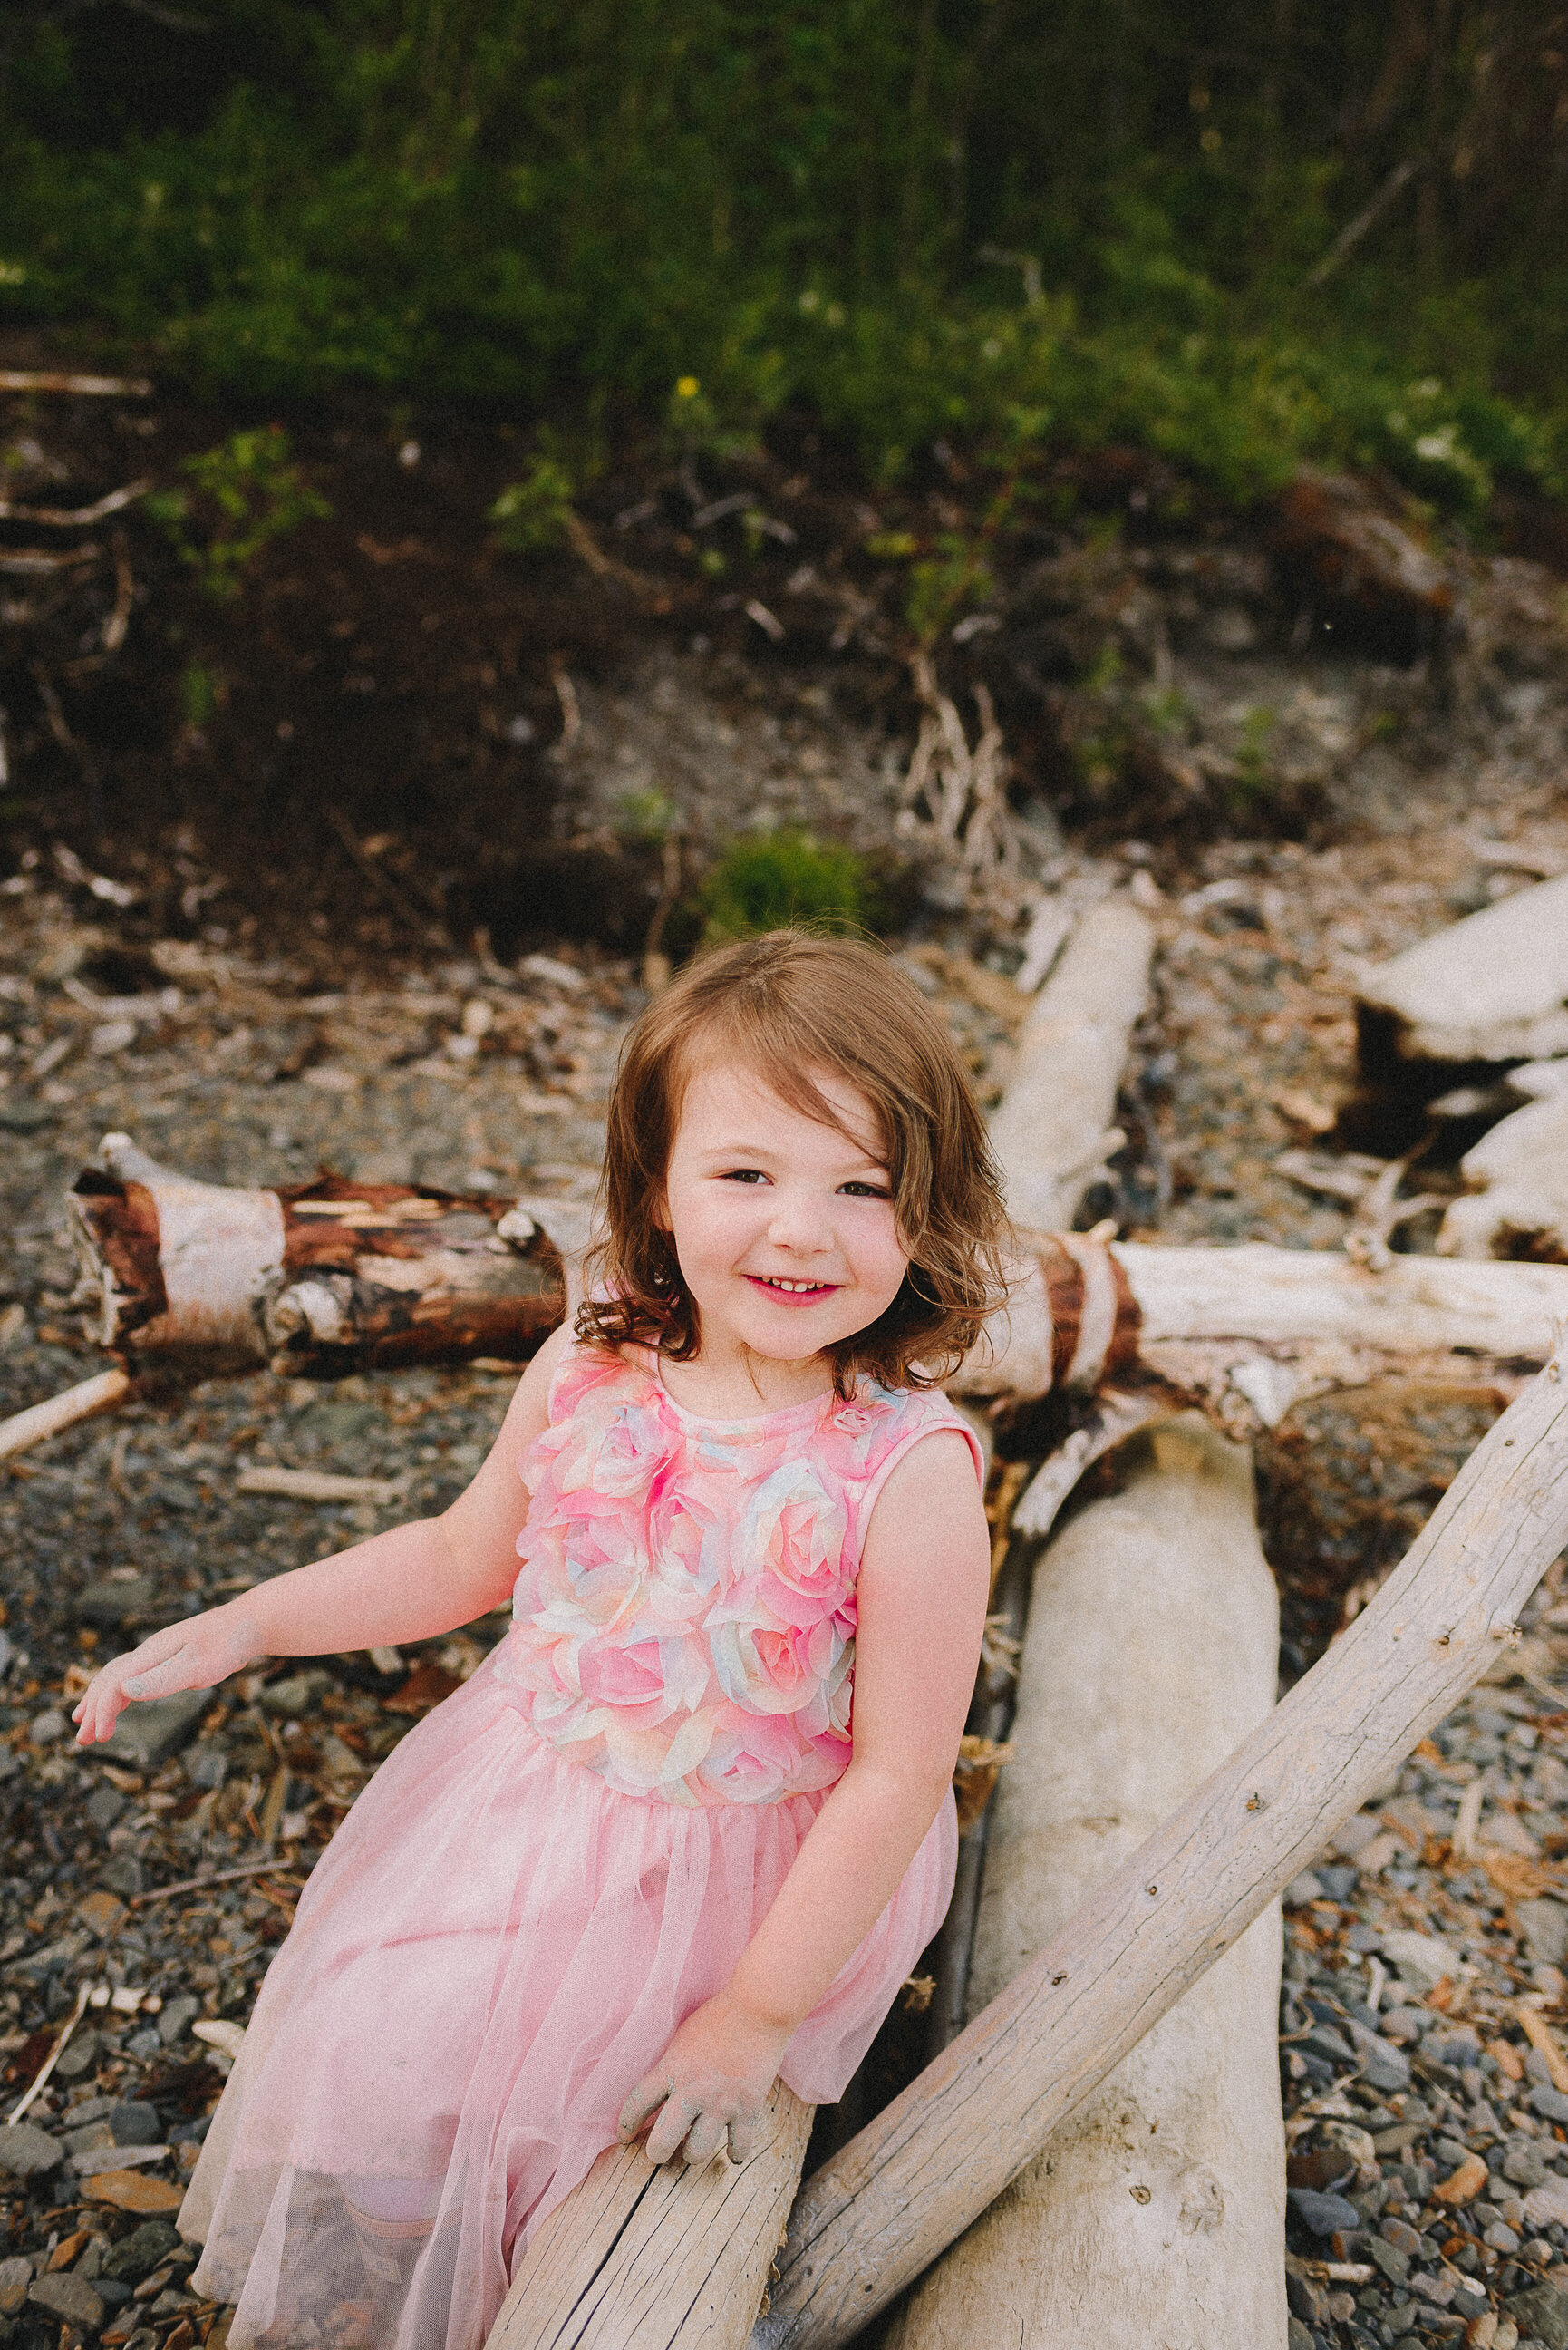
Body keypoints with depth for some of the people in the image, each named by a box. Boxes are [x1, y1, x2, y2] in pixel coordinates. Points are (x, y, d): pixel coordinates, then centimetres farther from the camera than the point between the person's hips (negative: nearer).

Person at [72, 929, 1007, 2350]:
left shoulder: (908, 1471, -26)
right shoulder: (585, 1378, -12)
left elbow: (898, 1774, -19)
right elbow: (463, 1555, 7)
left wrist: (760, 2012, -15)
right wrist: (244, 1625, 2)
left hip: (739, 1877, -4)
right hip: (515, 1809, 5)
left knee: (492, 2102, -7)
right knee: (348, 2071, 8)